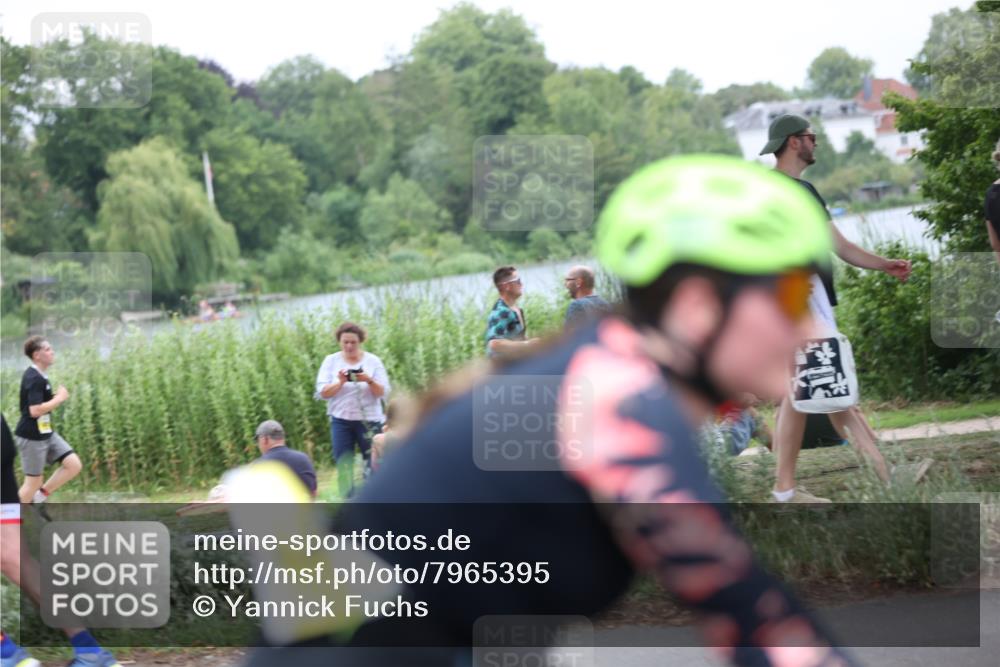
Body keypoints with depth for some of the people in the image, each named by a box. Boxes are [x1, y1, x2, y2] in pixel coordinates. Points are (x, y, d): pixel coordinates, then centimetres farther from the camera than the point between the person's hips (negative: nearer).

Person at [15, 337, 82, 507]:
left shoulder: (40, 377, 11)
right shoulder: (34, 379, -20)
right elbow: (35, 410, -28)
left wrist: (57, 397, 6)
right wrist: (59, 398, -17)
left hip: (46, 434, 9)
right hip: (32, 437, -9)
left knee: (74, 465, 2)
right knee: (34, 482, 0)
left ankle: (39, 497, 12)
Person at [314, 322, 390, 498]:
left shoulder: (372, 361, 0)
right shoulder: (331, 361, 3)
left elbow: (384, 393, -4)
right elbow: (322, 393, -3)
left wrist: (369, 381, -22)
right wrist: (340, 382, -20)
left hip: (369, 420, -1)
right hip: (341, 420, 1)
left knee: (373, 464, -1)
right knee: (343, 465, -1)